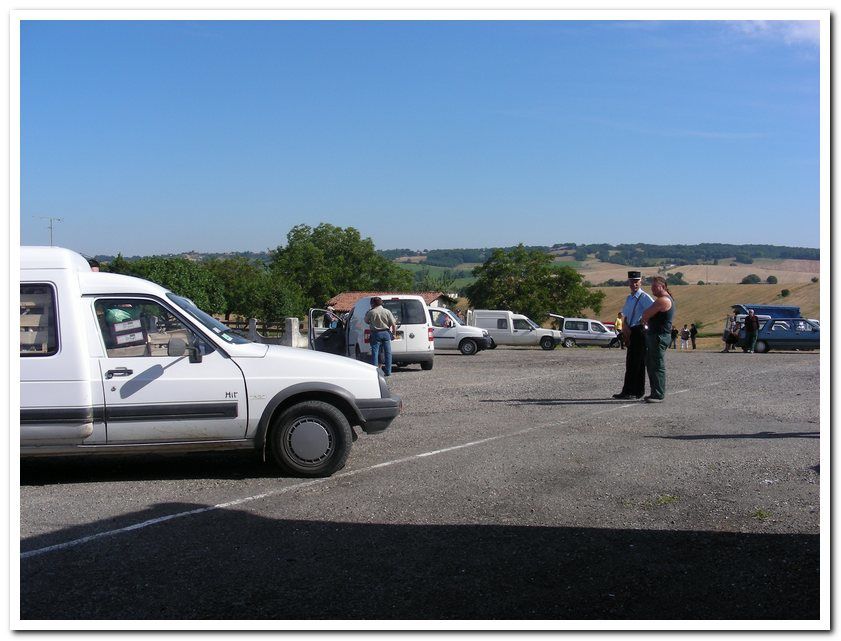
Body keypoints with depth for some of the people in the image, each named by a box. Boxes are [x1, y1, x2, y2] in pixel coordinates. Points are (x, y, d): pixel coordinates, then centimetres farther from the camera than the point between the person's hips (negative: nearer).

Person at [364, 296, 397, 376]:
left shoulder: (371, 312, -6)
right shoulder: (387, 312, 0)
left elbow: (366, 321, 9)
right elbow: (393, 325, 1)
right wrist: (393, 333, 13)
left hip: (376, 333, -2)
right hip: (386, 333, 2)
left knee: (375, 352, 1)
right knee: (388, 353, 8)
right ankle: (388, 371, 8)